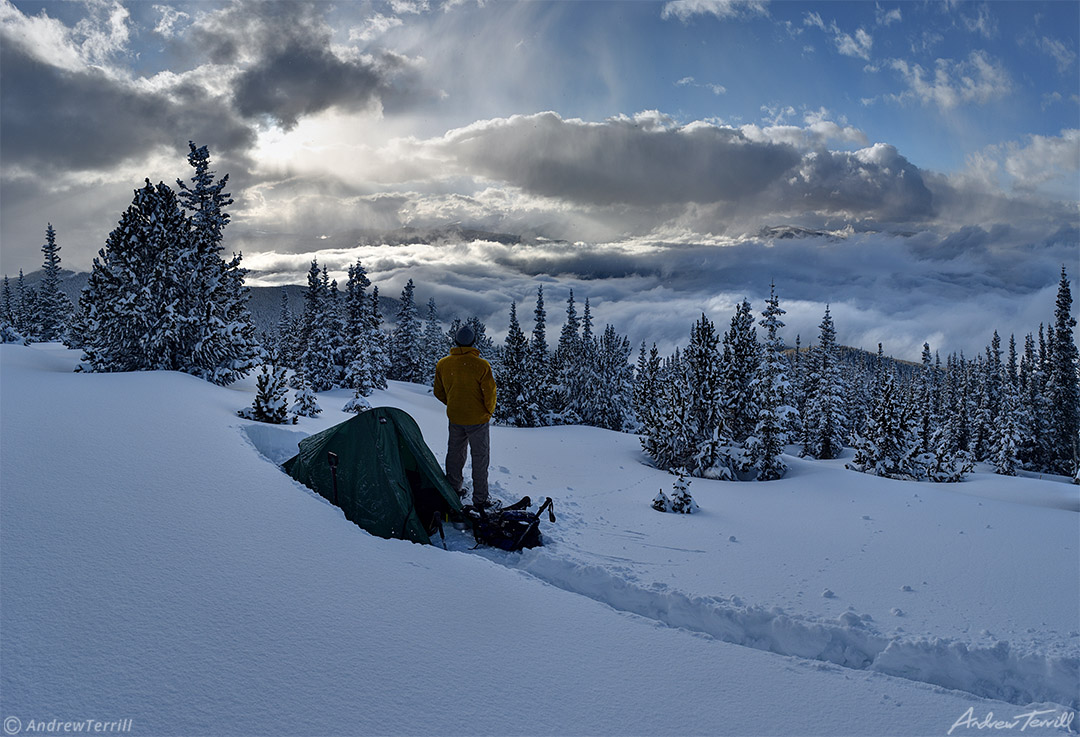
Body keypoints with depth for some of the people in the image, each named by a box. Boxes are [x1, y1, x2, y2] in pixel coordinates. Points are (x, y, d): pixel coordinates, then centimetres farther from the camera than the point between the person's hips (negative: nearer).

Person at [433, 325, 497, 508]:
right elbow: (490, 394, -13)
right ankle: (480, 499, 10)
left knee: (455, 453, 20)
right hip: (477, 419, -4)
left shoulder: (442, 364, -4)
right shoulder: (481, 365, -18)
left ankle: (452, 489, 32)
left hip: (454, 418, 4)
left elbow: (439, 393, 6)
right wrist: (488, 412, 7)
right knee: (480, 458, 6)